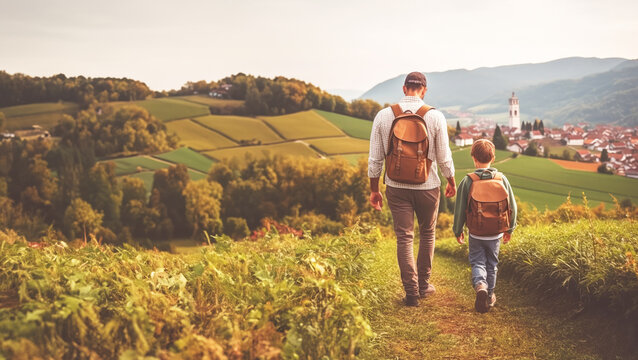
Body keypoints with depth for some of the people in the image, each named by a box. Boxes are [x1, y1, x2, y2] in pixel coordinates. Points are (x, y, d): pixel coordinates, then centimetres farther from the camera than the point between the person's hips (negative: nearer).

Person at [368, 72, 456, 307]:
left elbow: (375, 158, -2)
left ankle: (411, 292, 7)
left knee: (404, 238, 6)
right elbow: (444, 157, -3)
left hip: (396, 186, 1)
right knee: (427, 234, 18)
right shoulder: (435, 117, -9)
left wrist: (374, 190, 8)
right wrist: (451, 182, 14)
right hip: (427, 187, 0)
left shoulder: (384, 116, -5)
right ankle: (423, 285, 28)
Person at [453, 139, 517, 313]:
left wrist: (458, 230, 8)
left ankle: (480, 285, -20)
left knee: (477, 263, 9)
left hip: (476, 234, -2)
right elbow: (512, 207, 1)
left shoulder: (467, 181, -13)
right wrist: (509, 229, 15)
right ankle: (490, 296, 28)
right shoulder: (502, 179, -7)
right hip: (496, 234, 2)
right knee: (492, 264, 18)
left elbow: (460, 209, -7)